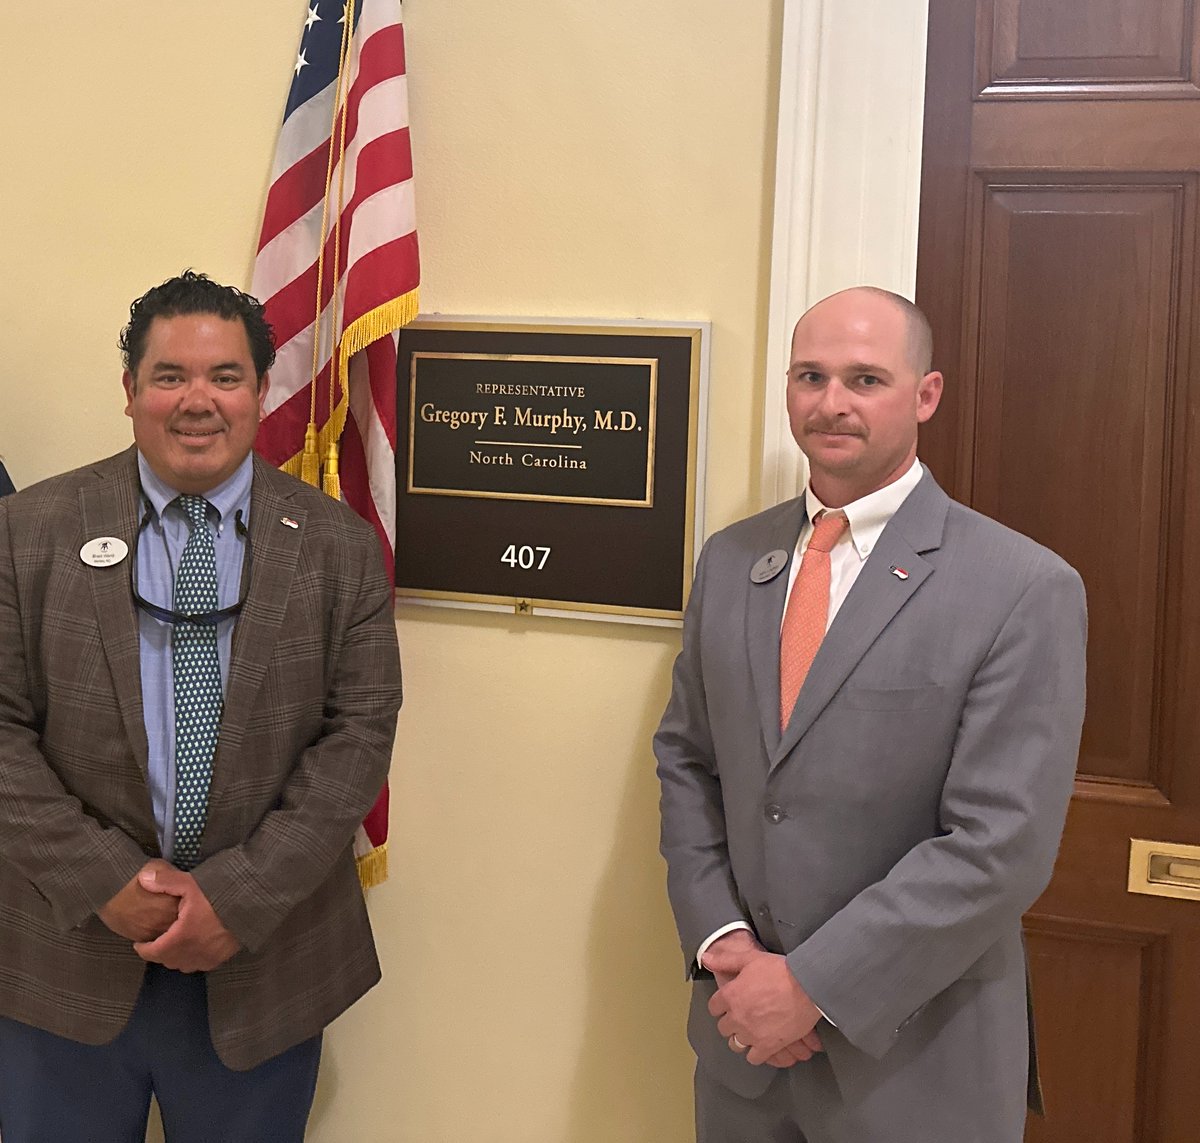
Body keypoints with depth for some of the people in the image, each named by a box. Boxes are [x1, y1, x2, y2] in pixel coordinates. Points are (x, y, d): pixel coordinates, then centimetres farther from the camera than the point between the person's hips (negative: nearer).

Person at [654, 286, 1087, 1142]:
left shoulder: (1025, 589, -14)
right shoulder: (731, 560, 3)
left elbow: (1002, 846, -18)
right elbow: (685, 760, 7)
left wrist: (813, 983, -17)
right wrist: (720, 939, -6)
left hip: (914, 1057, -4)